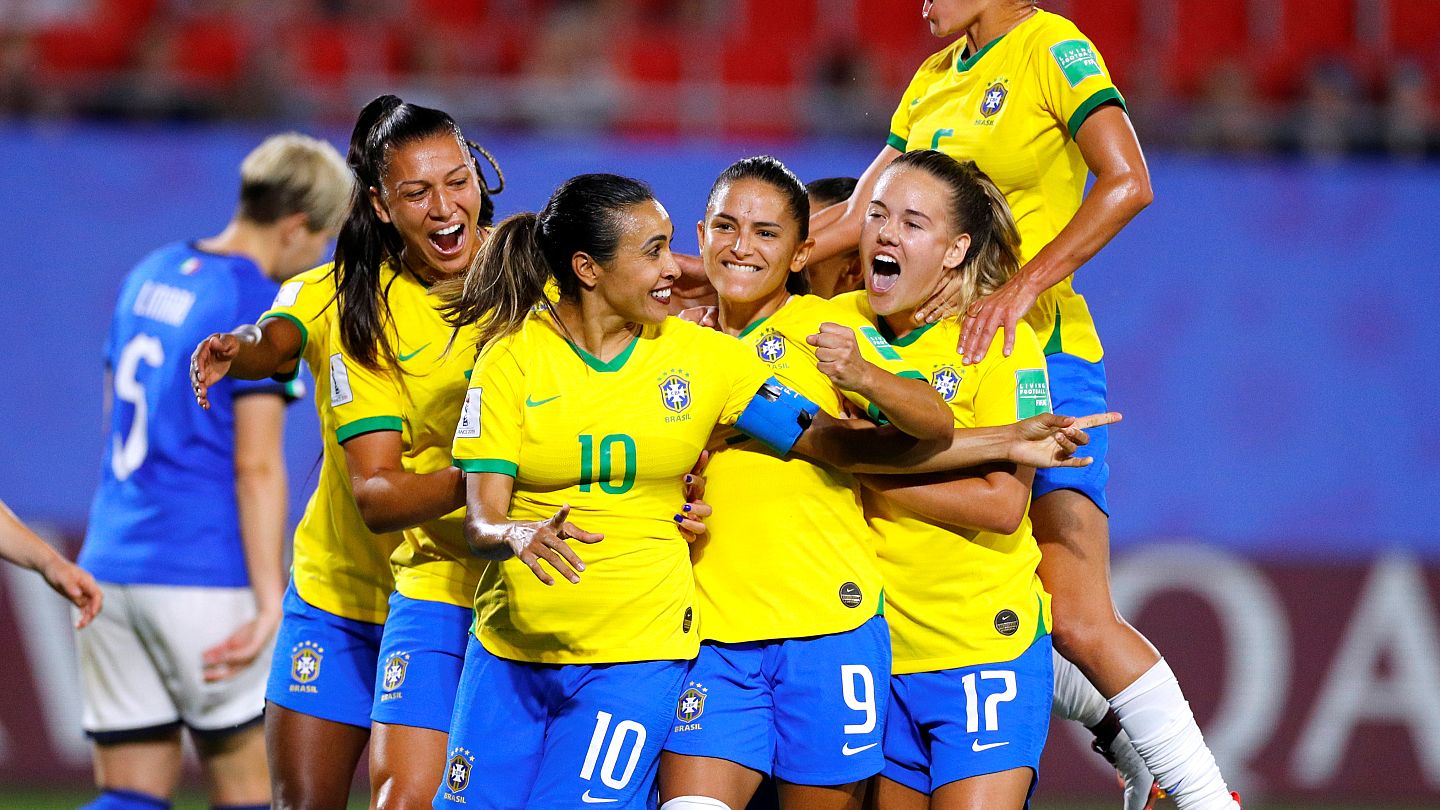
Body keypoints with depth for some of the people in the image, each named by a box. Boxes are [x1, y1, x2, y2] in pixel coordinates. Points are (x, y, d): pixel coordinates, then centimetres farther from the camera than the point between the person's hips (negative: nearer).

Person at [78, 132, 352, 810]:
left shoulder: (150, 275, 14)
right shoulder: (262, 311, -10)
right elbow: (256, 466, -14)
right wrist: (269, 604, -14)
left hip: (110, 566, 7)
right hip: (204, 577, -7)